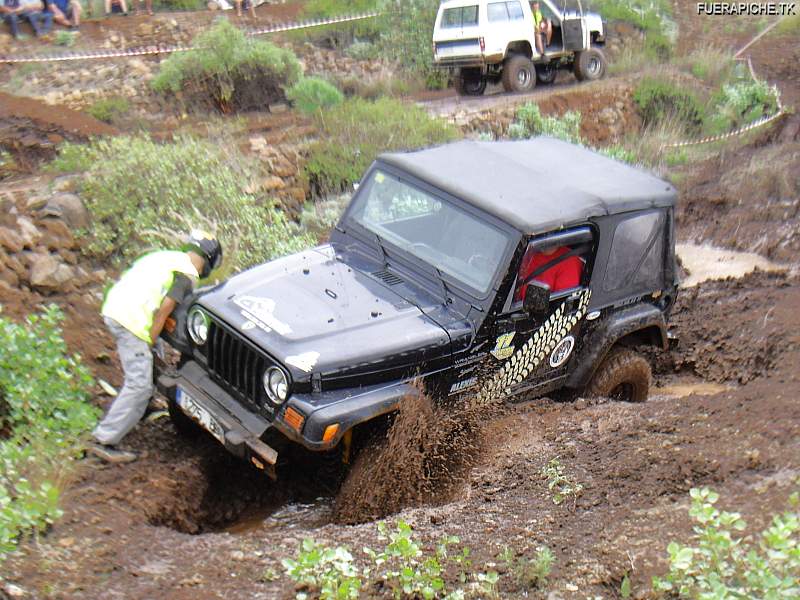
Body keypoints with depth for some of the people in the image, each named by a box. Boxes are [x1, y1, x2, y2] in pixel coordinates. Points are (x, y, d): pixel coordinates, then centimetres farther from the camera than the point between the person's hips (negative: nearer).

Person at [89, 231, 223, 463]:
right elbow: (166, 307, -14)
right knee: (140, 386, -6)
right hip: (131, 320, -10)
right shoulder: (187, 274, -3)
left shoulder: (164, 255, 21)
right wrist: (151, 338, -6)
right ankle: (104, 441, -6)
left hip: (112, 308, 10)